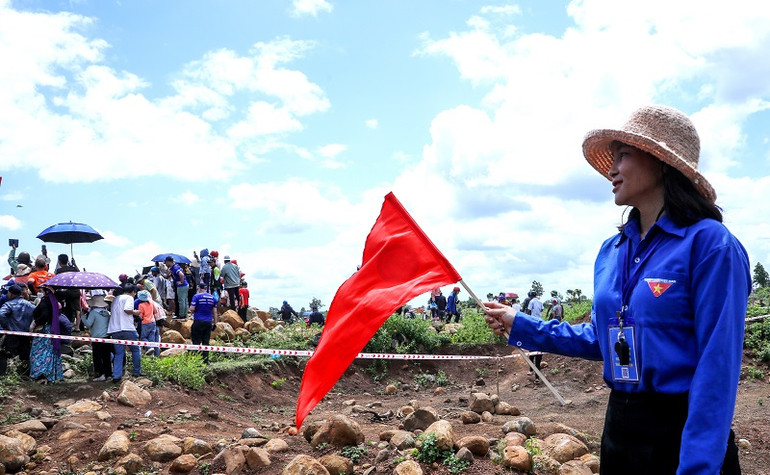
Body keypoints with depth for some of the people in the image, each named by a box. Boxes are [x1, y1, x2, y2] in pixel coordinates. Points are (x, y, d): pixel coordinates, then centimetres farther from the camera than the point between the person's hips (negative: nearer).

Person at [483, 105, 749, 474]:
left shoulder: (708, 243, -15)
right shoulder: (611, 251, 6)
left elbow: (717, 366, -18)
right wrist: (520, 325, 11)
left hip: (684, 432, -6)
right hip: (620, 426, 7)